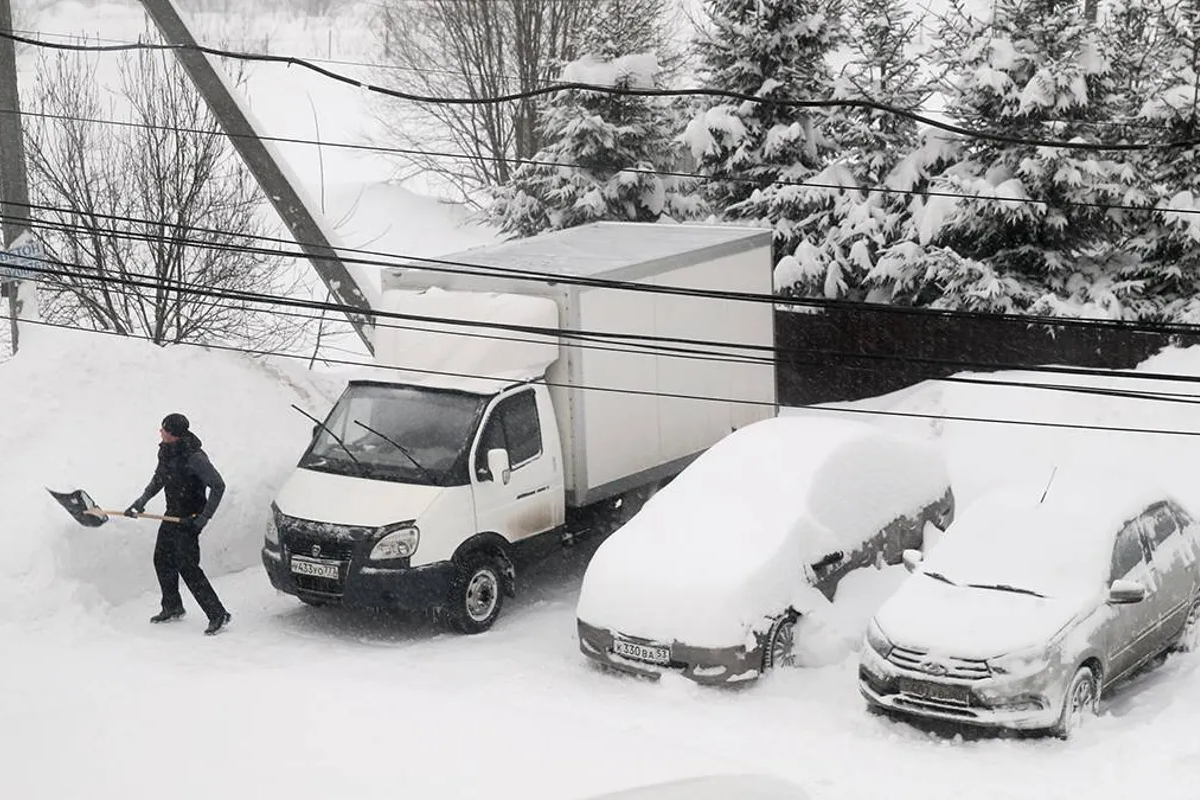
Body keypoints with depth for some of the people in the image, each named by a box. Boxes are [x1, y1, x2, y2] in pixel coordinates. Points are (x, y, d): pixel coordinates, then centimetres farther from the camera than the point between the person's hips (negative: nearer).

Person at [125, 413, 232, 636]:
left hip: (190, 518, -9)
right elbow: (159, 478, 18)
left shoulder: (194, 457, -25)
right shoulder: (166, 451, 0)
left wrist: (205, 517, -24)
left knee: (187, 566, -11)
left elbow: (218, 486, -23)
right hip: (173, 514, 9)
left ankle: (218, 614, -7)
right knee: (162, 559, 16)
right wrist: (142, 500, 7)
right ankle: (172, 608, 35)